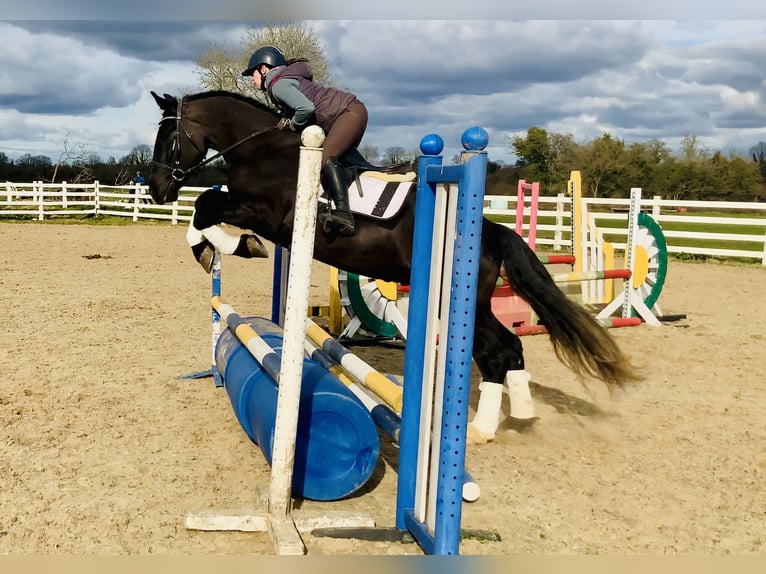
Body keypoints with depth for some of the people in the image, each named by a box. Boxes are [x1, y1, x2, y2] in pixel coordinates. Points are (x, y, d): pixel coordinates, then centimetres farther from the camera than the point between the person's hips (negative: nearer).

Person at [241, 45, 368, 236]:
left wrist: (292, 124, -9)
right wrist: (286, 122, 8)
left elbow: (306, 108, -28)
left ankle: (343, 215, -39)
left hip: (350, 112, -11)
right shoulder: (284, 79, 19)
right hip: (350, 114, 11)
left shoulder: (278, 84, -12)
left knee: (326, 156, -27)